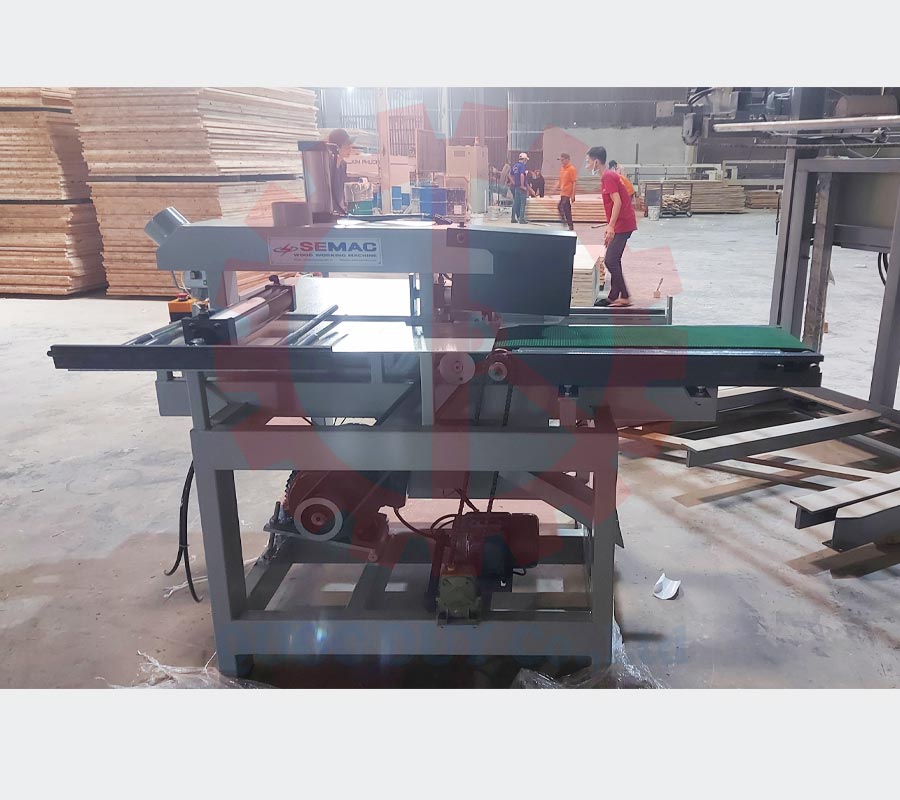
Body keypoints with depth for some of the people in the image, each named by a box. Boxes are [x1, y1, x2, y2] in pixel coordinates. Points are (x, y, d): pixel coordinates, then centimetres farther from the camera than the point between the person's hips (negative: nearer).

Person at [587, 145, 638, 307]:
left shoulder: (608, 177, -13)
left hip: (622, 225, -10)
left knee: (611, 261, -9)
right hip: (620, 225, 10)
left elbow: (617, 202, -22)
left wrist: (610, 227, -26)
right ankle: (614, 297, 15)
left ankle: (625, 297, -5)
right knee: (613, 261, 11)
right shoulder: (608, 176, 16)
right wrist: (609, 229, 22)